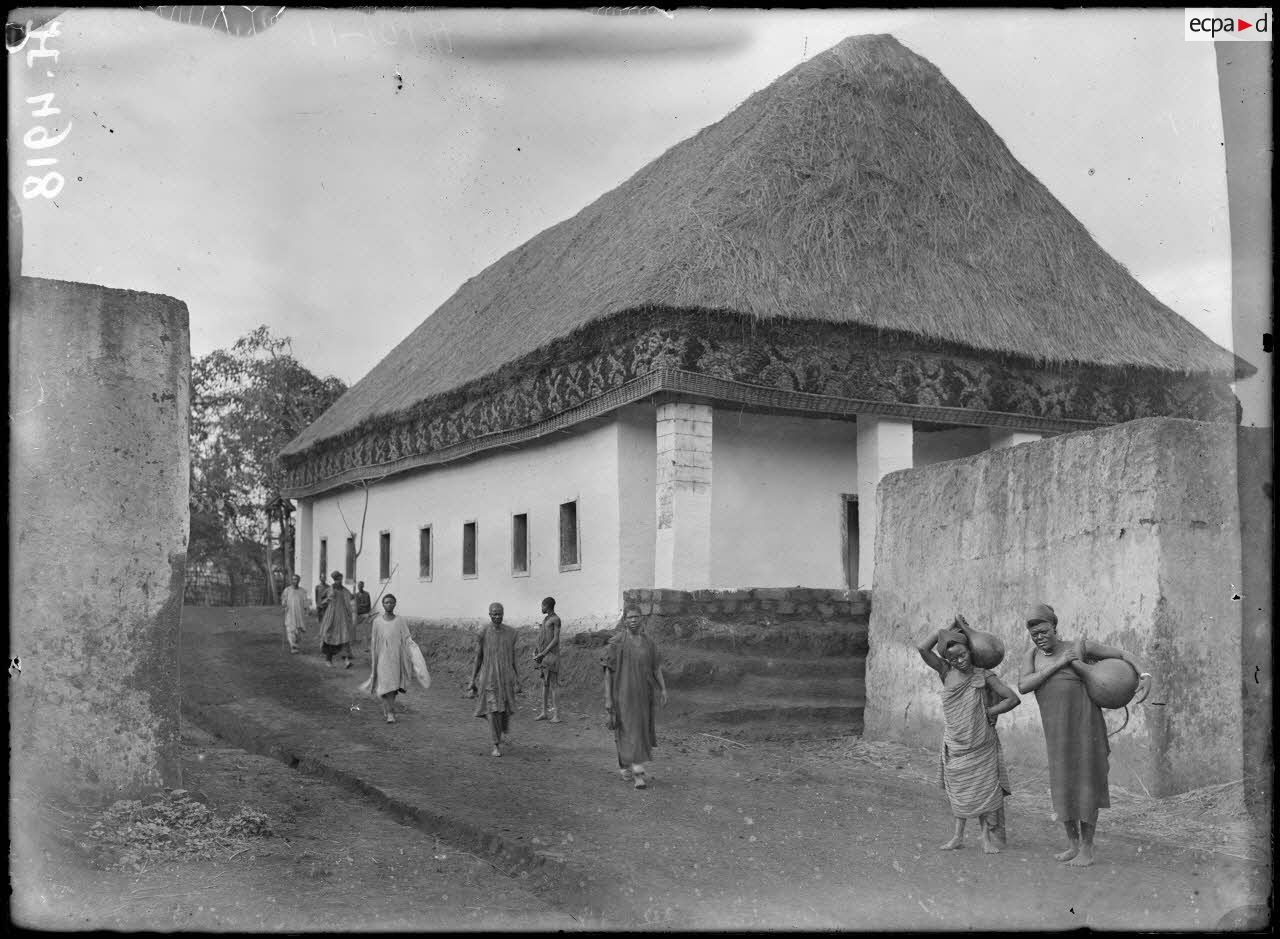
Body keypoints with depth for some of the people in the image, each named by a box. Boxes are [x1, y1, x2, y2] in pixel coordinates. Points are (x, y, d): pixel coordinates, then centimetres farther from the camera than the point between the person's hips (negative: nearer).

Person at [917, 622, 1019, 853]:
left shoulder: (983, 675, -6)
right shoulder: (946, 672, -2)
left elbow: (1013, 699, -7)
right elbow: (922, 647, -14)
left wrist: (988, 711, -8)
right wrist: (946, 630, -9)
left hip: (980, 745, -2)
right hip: (955, 744, 2)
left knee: (984, 789, 1)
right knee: (958, 790, 10)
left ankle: (989, 837, 11)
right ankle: (958, 836, 20)